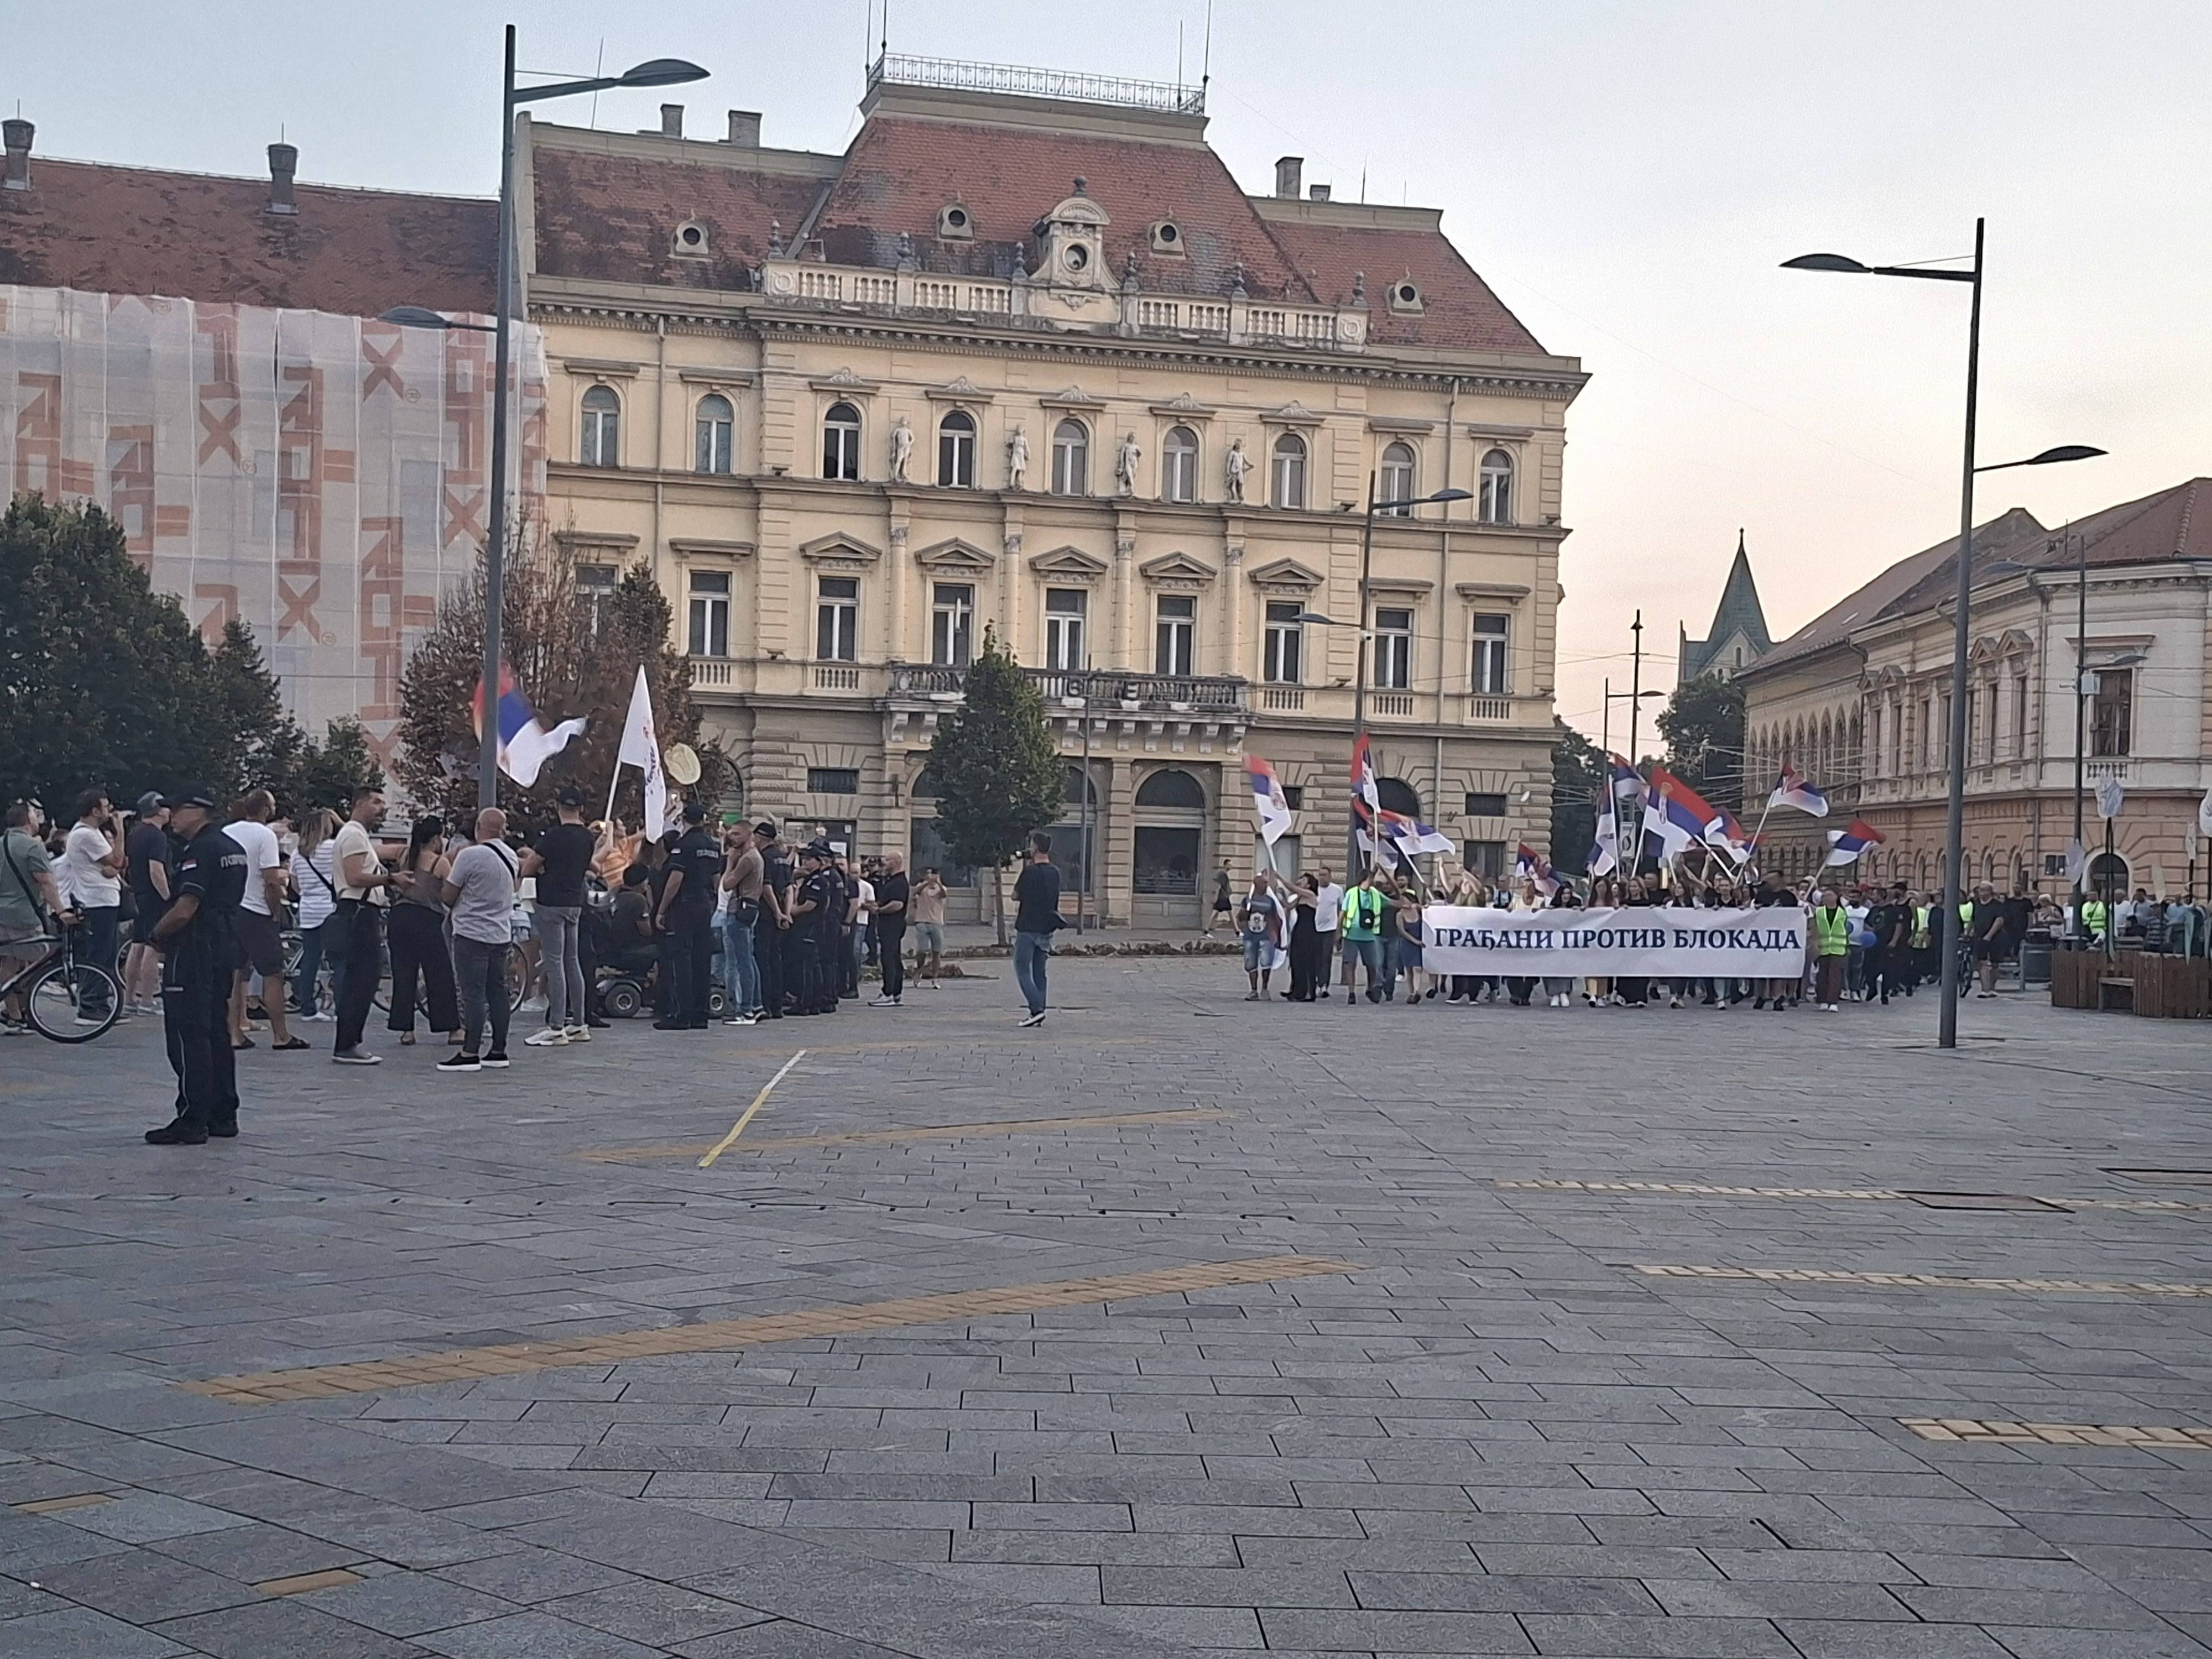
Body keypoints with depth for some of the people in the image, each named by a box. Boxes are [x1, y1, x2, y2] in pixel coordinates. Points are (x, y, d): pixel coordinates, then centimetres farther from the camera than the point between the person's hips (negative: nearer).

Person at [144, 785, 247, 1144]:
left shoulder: (200, 851, -16)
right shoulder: (233, 849, 15)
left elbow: (184, 911, -23)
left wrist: (157, 935, -6)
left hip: (194, 952, -10)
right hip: (225, 949, 10)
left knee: (189, 1036, -7)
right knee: (217, 1033, 14)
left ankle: (192, 1121, -8)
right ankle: (223, 1115, 18)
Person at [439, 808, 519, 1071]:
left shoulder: (470, 855, -14)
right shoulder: (511, 857, 9)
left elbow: (448, 898, -9)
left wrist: (445, 875, 9)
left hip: (472, 934, -8)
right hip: (502, 933, 8)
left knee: (473, 994, -7)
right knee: (497, 992, 11)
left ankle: (470, 1054, -8)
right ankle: (498, 1051, 15)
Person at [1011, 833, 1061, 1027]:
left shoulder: (1030, 871, -13)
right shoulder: (1055, 872, 7)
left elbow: (1016, 895, -1)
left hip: (1028, 928, -6)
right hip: (1047, 929, 6)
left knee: (1023, 971, -2)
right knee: (1039, 973, 11)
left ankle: (1037, 1009, -16)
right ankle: (1039, 1014, 10)